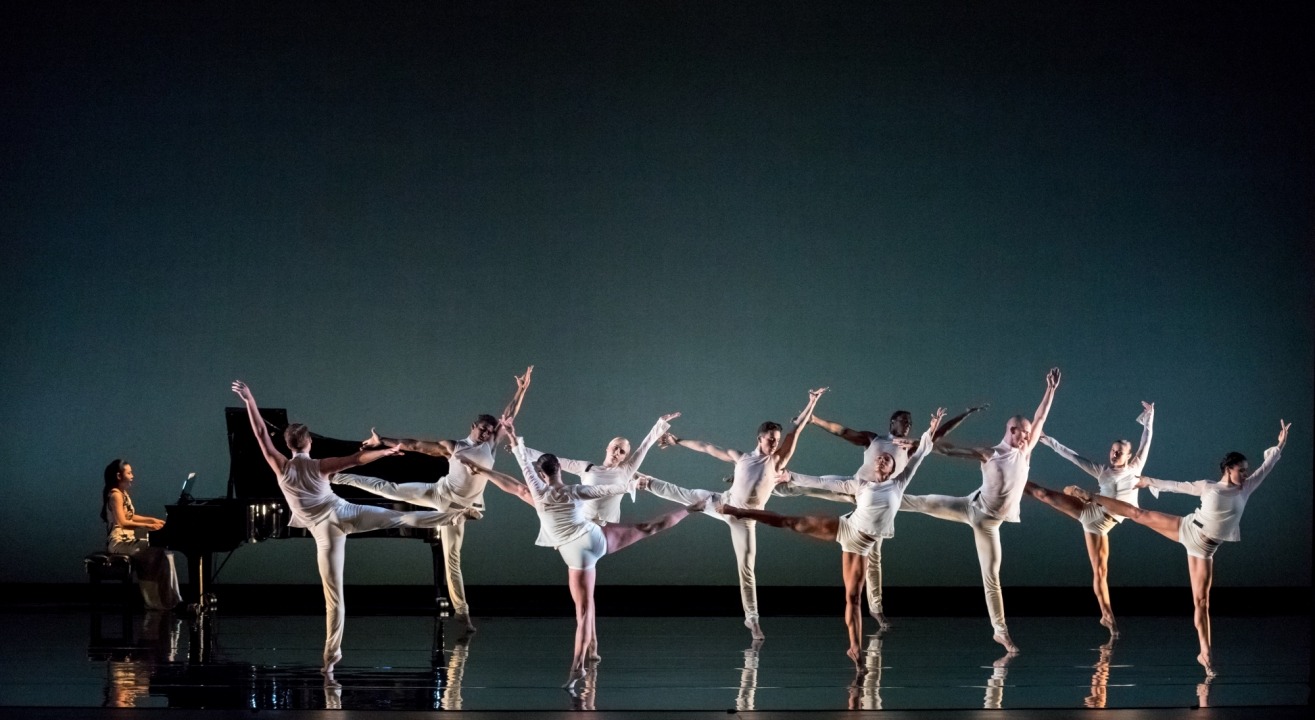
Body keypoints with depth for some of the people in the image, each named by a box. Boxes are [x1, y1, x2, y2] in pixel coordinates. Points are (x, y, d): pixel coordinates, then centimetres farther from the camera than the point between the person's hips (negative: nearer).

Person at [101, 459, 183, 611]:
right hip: (120, 542, -9)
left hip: (129, 540, 9)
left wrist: (152, 520, 15)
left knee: (166, 550, -1)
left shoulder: (124, 494, 15)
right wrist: (148, 526, -24)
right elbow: (123, 522, -23)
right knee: (159, 553, -18)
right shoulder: (116, 495, -14)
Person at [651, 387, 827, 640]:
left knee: (746, 568, -4)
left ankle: (752, 617, 2)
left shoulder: (778, 459, -5)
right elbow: (708, 447, 9)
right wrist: (678, 442, 13)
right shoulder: (741, 457, 1)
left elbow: (796, 429, -10)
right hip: (723, 504, 2)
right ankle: (645, 483, 37)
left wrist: (812, 402, -14)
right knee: (685, 496, 11)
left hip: (744, 520, -2)